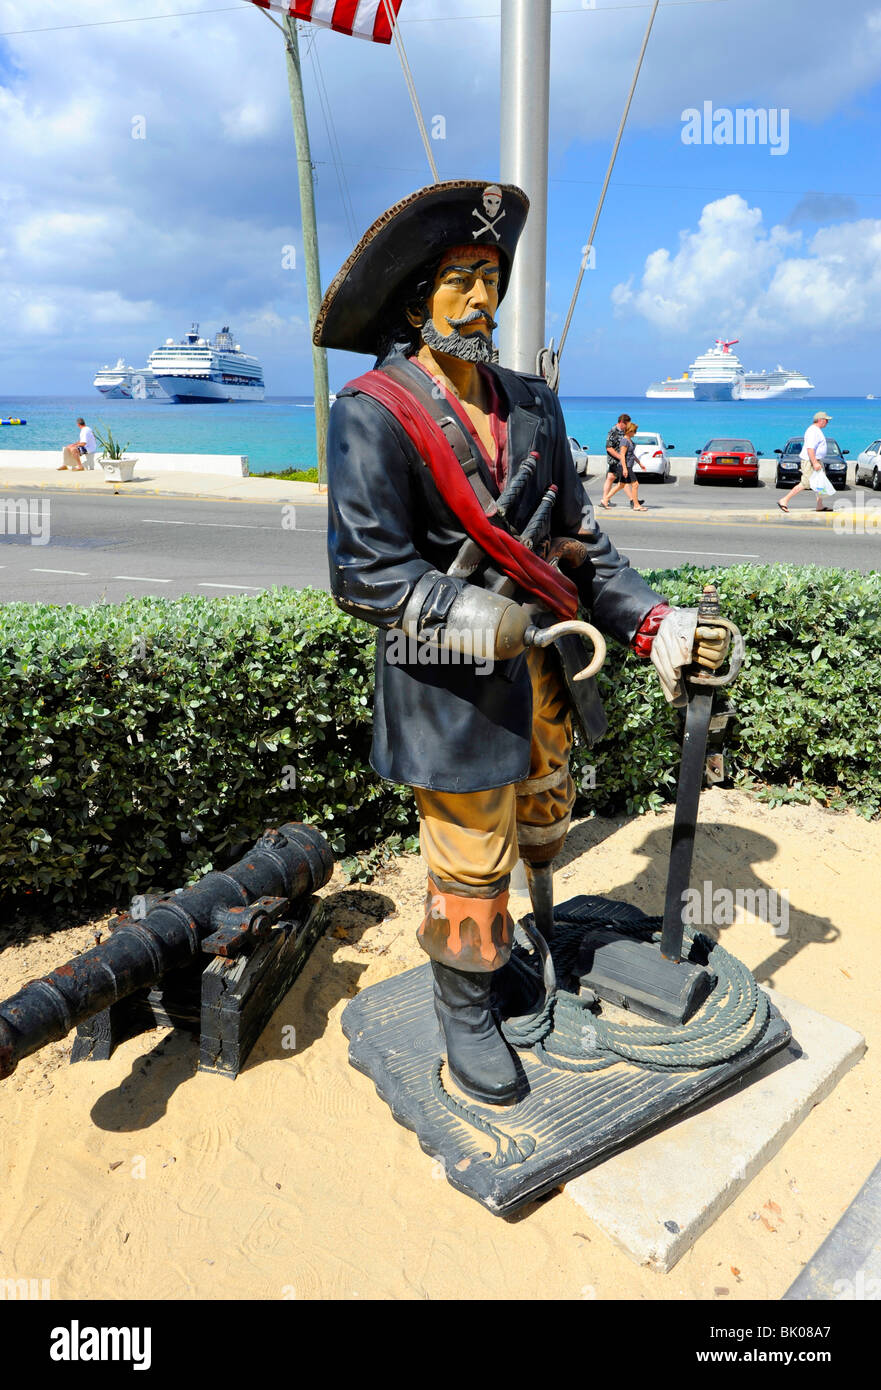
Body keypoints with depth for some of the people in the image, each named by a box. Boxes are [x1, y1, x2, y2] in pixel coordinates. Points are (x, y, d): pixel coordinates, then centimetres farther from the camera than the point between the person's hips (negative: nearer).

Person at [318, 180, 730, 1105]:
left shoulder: (531, 406, 8)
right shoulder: (373, 414, -12)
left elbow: (579, 541, 9)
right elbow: (366, 575, -19)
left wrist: (652, 624, -3)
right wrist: (497, 625, -23)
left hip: (543, 677, 7)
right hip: (451, 691, -6)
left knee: (542, 837, 23)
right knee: (471, 867, 7)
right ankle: (467, 1018, 30)